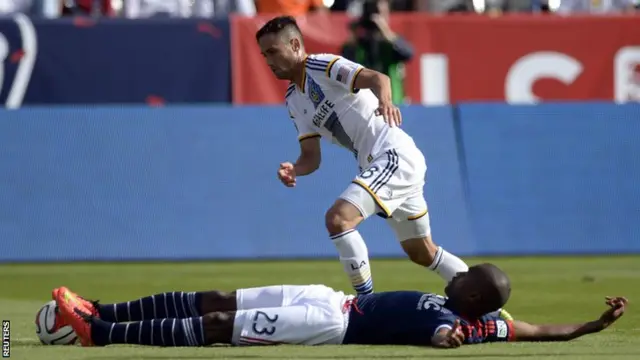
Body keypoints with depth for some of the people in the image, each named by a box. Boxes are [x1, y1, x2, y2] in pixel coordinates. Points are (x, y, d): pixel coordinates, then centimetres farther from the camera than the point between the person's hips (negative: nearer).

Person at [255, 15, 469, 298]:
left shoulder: (322, 66, -12)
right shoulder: (293, 100, 14)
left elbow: (377, 78, -29)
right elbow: (311, 156, 12)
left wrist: (384, 100, -51)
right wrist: (294, 170, -11)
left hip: (395, 155, -10)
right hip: (375, 165, 10)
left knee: (337, 219, -24)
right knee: (422, 254, 20)